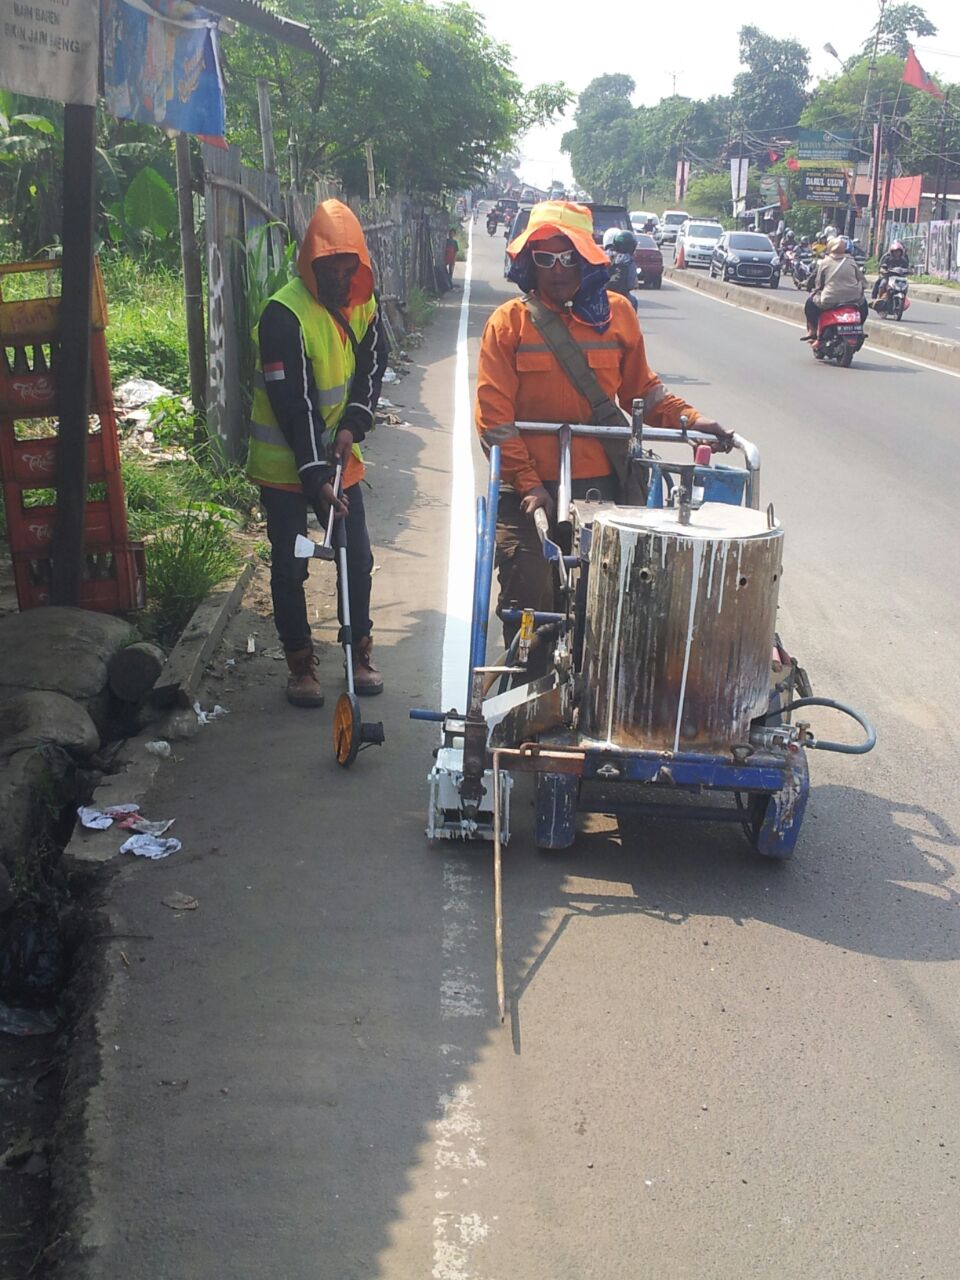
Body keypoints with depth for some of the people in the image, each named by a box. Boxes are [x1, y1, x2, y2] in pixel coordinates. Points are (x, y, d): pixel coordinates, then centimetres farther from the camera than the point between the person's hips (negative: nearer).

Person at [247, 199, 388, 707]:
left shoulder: (362, 306, -1)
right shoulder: (284, 314, -21)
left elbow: (372, 366, 10)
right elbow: (292, 403, -24)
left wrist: (352, 424, -9)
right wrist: (316, 477, -27)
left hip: (337, 455, 6)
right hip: (284, 464, -5)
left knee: (358, 558, 7)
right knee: (290, 566, 2)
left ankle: (360, 655, 22)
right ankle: (300, 665, 15)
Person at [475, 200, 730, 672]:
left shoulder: (616, 314, 7)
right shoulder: (509, 322, 0)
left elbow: (640, 388, 17)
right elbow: (494, 416, -5)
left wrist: (686, 418, -1)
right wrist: (528, 486, -13)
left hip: (600, 485, 2)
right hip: (529, 490, -2)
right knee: (529, 601, 0)